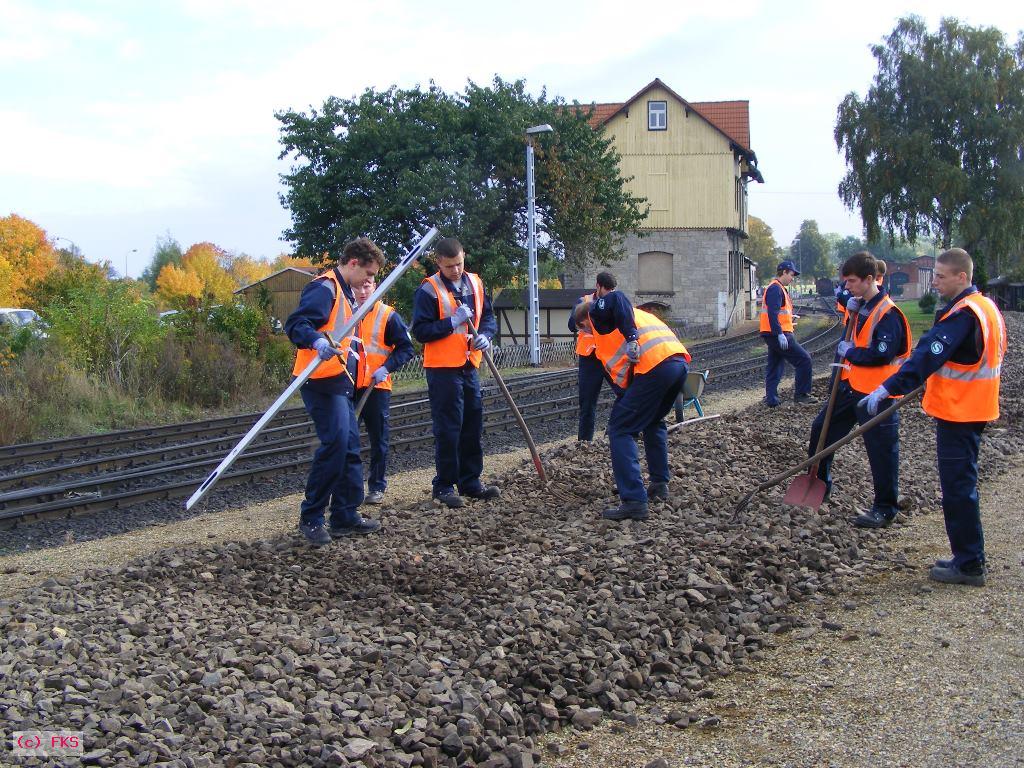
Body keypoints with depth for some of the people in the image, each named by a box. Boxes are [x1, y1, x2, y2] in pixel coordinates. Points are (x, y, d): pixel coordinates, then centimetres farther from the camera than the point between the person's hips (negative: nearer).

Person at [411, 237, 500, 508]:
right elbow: (421, 331, -14)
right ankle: (444, 485, 6)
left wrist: (485, 335, -6)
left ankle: (470, 482, 22)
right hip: (443, 370, -6)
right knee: (448, 429, -4)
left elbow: (488, 316, 15)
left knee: (473, 427, 11)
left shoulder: (475, 283, 8)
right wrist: (453, 322, -21)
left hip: (470, 366, 6)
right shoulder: (428, 290, -10)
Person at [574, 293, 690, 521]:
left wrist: (631, 338, -19)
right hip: (680, 361, 8)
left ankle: (634, 501, -9)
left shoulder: (597, 311, 13)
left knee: (619, 429, -1)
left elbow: (616, 299, -12)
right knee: (653, 421, 31)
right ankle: (659, 483, 36)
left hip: (655, 364, -8)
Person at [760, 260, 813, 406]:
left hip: (775, 335, 11)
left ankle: (771, 399, 14)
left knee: (774, 368, 12)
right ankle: (801, 394, -2)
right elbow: (773, 313, -23)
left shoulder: (779, 288, 20)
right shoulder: (775, 289, -14)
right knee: (804, 359, -6)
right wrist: (780, 334, -27)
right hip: (778, 334, -11)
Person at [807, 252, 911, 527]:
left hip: (876, 393, -9)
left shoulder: (888, 313, -18)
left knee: (881, 450, -1)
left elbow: (882, 354, -26)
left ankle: (884, 509, 11)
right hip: (850, 385, 9)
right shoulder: (861, 305, 8)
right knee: (821, 430, 16)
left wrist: (848, 352, -11)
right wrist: (851, 310, 7)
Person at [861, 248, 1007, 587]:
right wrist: (933, 384, 24)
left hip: (958, 413, -10)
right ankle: (968, 558, 24)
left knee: (958, 487, -3)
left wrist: (889, 388, -31)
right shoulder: (985, 307, 12)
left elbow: (927, 356, -28)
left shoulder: (962, 314, -20)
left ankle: (969, 565, 3)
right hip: (973, 409, 10)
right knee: (962, 484, 17)